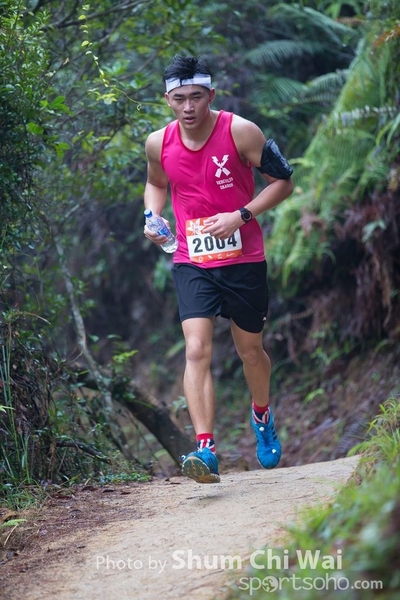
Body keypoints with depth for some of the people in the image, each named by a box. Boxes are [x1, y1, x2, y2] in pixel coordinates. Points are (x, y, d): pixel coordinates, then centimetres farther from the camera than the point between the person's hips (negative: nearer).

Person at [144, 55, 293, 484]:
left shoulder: (241, 133, -12)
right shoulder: (159, 144, -3)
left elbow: (283, 182, -4)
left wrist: (241, 216, -18)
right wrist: (152, 218, -2)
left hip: (244, 260, -1)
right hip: (191, 263, 1)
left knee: (250, 351, 14)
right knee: (197, 351, -16)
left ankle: (261, 416, 45)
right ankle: (205, 451, -22)